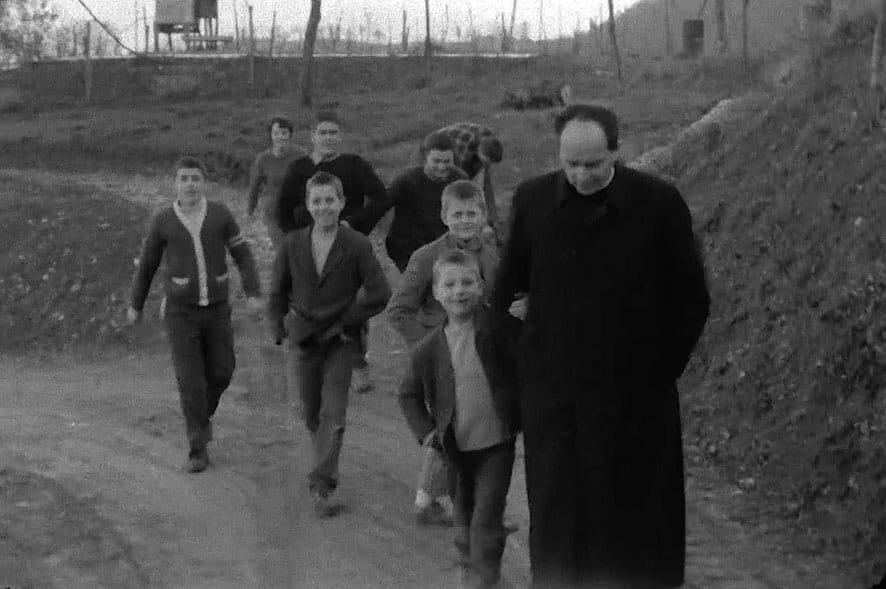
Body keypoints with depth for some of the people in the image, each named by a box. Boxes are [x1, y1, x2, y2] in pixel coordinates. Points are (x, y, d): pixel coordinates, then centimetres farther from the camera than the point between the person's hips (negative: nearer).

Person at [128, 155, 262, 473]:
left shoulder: (220, 213, -4)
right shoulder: (163, 220, -7)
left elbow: (243, 255, 1)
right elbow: (147, 262, 7)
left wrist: (254, 295, -11)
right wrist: (135, 305, 15)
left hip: (216, 309, 2)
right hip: (181, 311, -2)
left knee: (220, 373, 11)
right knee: (191, 379, -7)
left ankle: (202, 411, 44)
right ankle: (198, 450, 3)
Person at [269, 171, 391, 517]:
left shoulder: (356, 246, -9)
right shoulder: (293, 245, 0)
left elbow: (379, 294, -9)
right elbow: (277, 293, 12)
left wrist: (347, 320, -8)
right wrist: (282, 328, 4)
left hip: (340, 342, -3)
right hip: (303, 341, 3)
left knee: (333, 415, -9)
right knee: (310, 414, 13)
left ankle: (322, 485, -7)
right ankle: (327, 465, 39)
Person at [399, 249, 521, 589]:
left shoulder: (498, 328, -10)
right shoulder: (429, 350, -2)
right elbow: (409, 394, 11)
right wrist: (425, 431, -1)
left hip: (496, 444, -3)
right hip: (456, 449, 3)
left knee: (487, 520, -5)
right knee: (464, 519, 17)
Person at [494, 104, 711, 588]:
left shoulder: (659, 203, -7)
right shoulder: (532, 199, 0)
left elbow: (690, 300, 2)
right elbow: (508, 287, 16)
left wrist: (661, 366, 3)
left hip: (635, 398, -2)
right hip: (553, 393, 2)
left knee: (636, 514, 6)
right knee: (558, 528, 7)